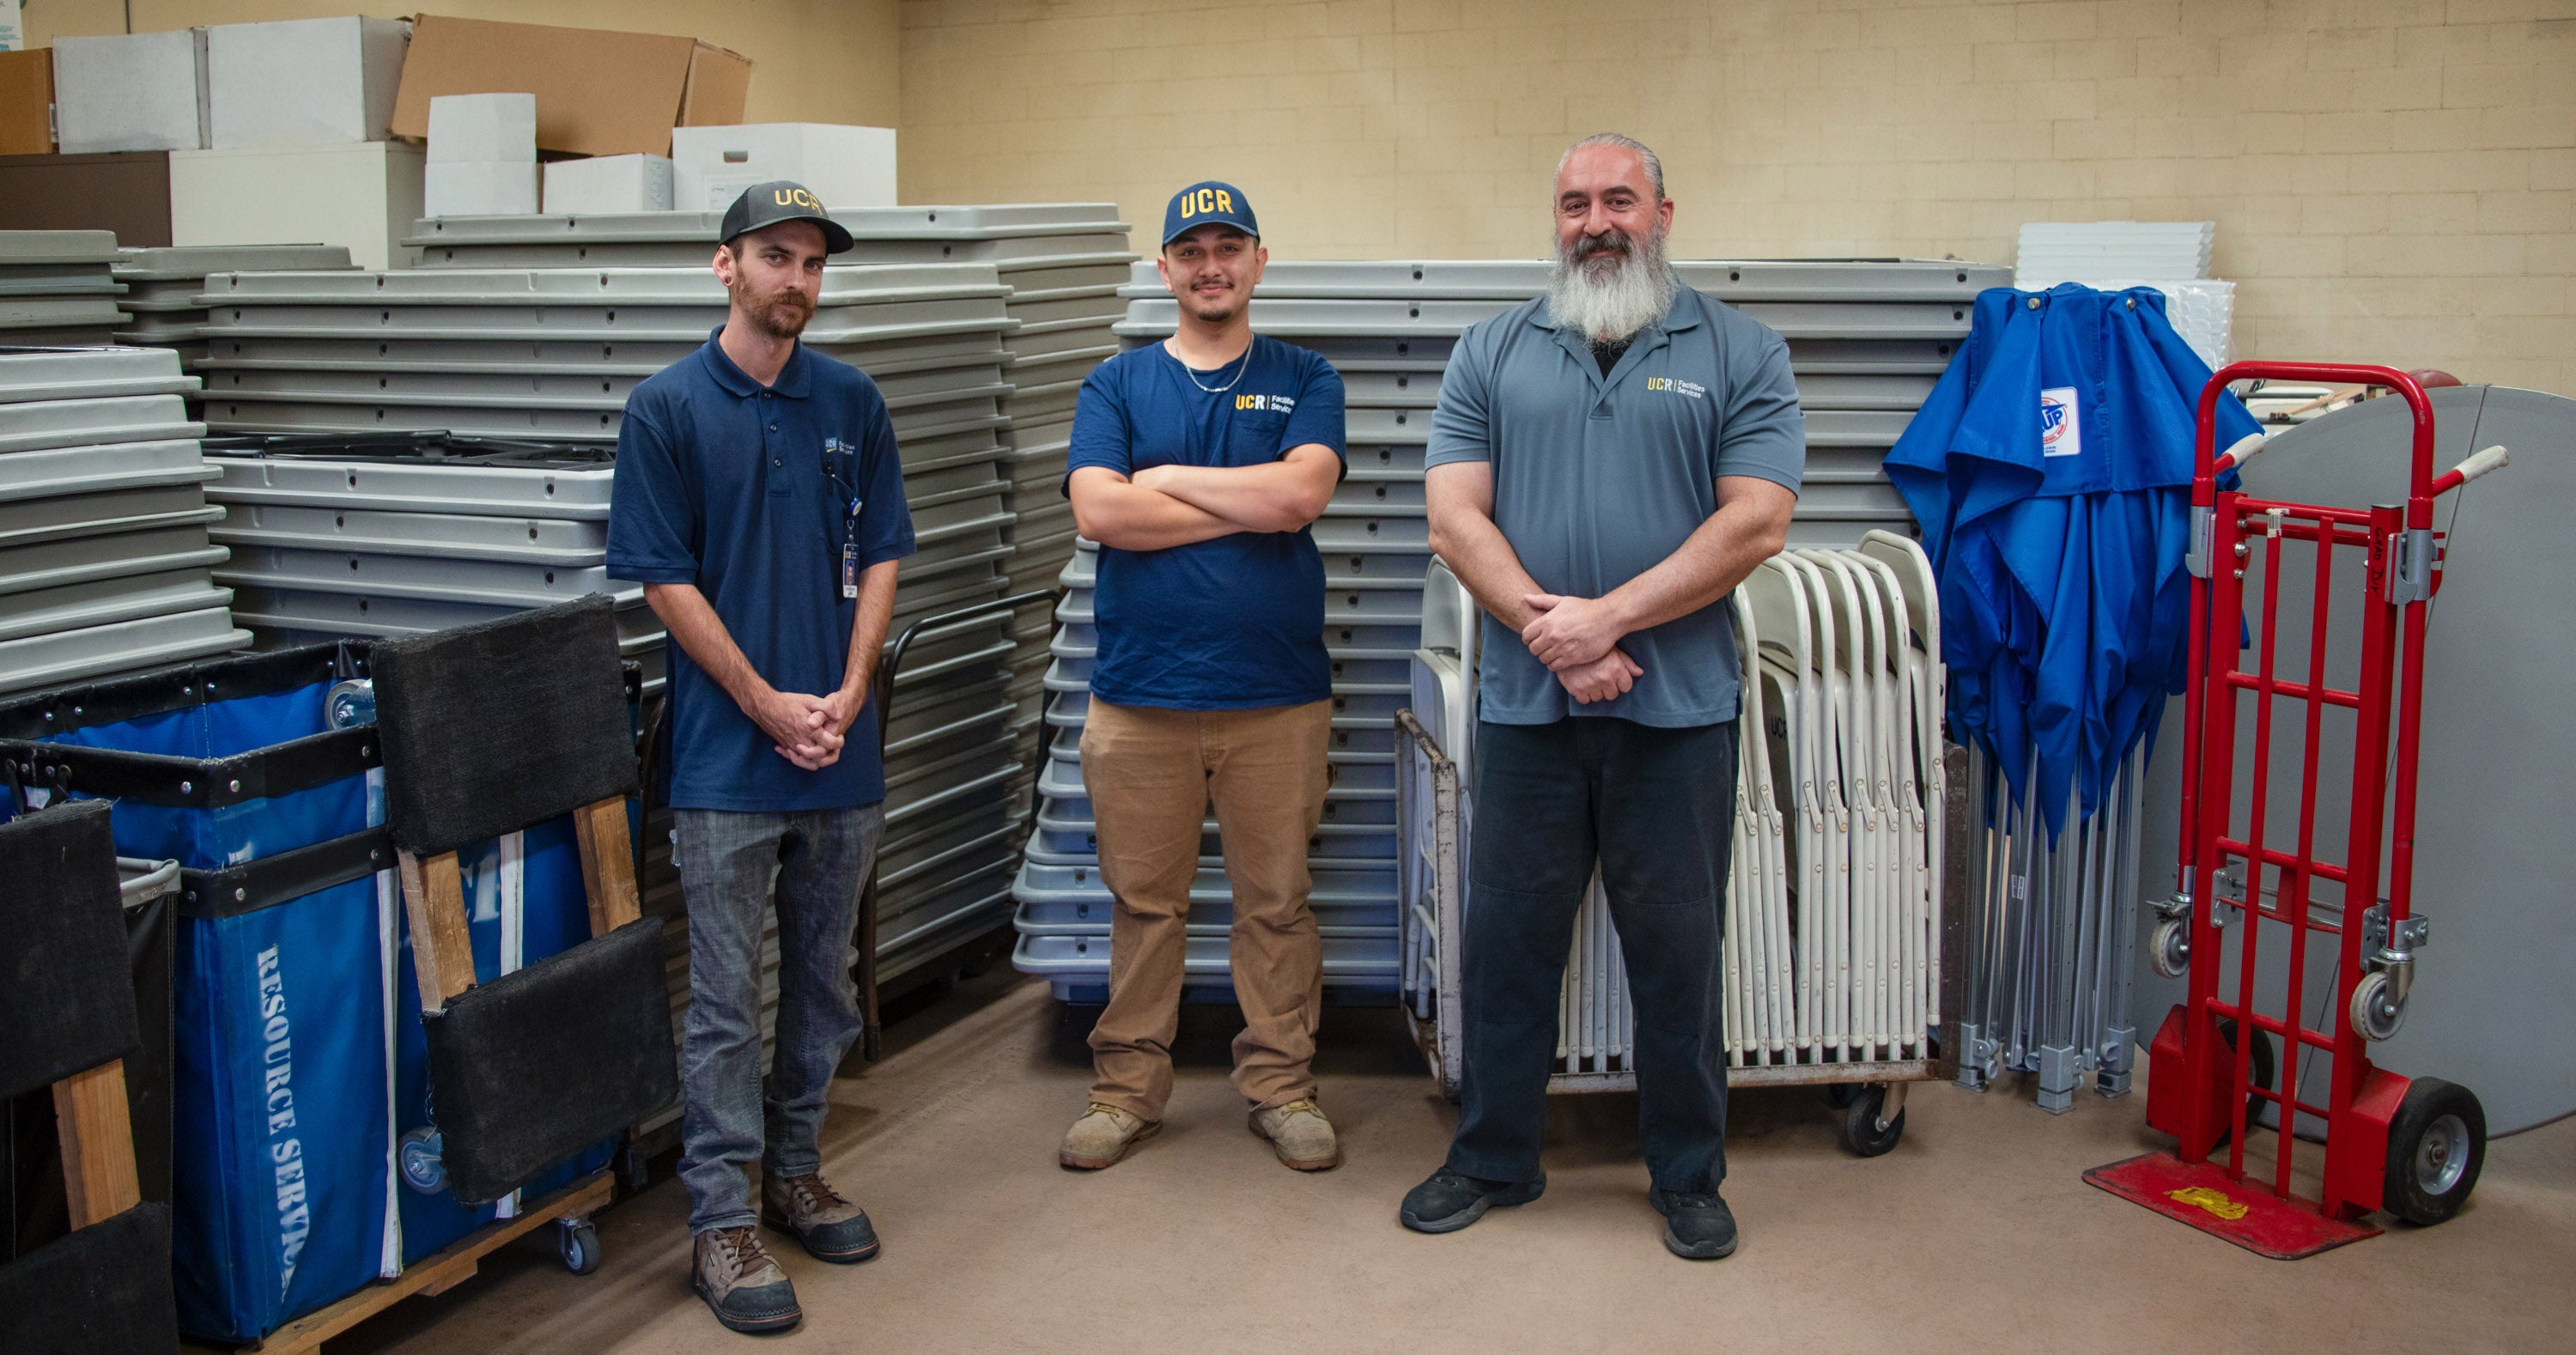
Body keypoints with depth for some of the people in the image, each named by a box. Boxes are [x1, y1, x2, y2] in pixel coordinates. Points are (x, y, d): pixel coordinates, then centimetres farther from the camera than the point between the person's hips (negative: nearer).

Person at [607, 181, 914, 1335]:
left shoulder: (852, 403, 8)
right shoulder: (667, 408, -4)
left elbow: (879, 559, 7)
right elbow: (665, 579, -6)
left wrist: (846, 698, -6)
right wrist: (769, 705, -11)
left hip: (842, 755, 4)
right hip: (728, 760, -4)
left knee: (822, 979, 14)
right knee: (726, 1002, 1)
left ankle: (795, 1171, 29)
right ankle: (720, 1220, 9)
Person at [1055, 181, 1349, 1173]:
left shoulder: (1304, 381, 8)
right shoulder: (1116, 384, 9)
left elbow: (1300, 493, -11)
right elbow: (1098, 512, -9)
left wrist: (1166, 478, -6)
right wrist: (1249, 507, -8)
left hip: (1278, 693, 0)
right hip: (1140, 689, 0)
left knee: (1276, 901, 7)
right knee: (1143, 900, 7)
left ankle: (1280, 1085, 20)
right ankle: (1127, 1089, 20)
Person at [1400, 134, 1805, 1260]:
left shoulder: (1740, 353, 3)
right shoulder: (1492, 354, 8)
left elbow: (1756, 523, -7)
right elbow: (1455, 519, 0)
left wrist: (1608, 617, -14)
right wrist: (1555, 637, -13)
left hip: (1679, 707, -1)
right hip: (1523, 705, 2)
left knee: (1678, 951, 8)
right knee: (1507, 940, 10)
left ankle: (1689, 1176, 23)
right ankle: (1493, 1158, 26)